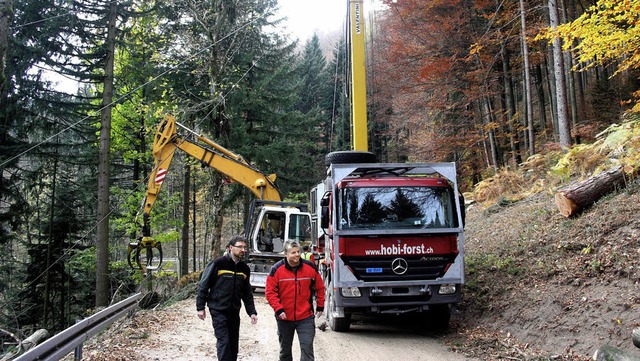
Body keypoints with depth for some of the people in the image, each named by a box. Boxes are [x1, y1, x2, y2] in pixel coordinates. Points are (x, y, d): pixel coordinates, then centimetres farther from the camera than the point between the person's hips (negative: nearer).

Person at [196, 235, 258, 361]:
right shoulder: (218, 264, -10)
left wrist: (252, 312, 7)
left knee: (233, 343, 10)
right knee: (224, 341, -11)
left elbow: (247, 293, 14)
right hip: (218, 311, -5)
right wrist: (200, 307, -8)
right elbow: (203, 285, -6)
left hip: (234, 312, 6)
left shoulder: (244, 268, 7)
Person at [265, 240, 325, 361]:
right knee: (285, 350, 17)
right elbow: (270, 292, -7)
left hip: (305, 318, 0)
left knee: (307, 348, -8)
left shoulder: (310, 267, -5)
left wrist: (320, 306, 9)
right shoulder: (277, 269, -10)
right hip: (284, 318, 1)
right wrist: (278, 309, -15)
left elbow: (320, 287, 7)